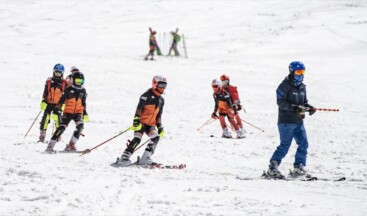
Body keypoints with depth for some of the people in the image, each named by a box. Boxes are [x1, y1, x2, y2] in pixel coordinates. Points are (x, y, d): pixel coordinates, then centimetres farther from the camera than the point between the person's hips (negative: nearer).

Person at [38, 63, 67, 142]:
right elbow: (45, 92, 6)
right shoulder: (49, 81, 4)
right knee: (45, 118, -5)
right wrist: (43, 102, -2)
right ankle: (42, 136, -2)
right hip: (49, 103, 1)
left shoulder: (64, 83, 2)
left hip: (58, 104, -1)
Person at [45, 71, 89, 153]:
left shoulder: (83, 90, 8)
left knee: (80, 126, -23)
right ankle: (50, 146, -11)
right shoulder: (69, 89, -6)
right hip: (68, 112, -3)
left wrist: (85, 113, 19)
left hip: (78, 113, 3)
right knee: (62, 127, -14)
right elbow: (61, 101, -7)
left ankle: (71, 145, -18)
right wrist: (55, 111, -12)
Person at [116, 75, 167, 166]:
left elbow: (158, 115, 21)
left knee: (156, 137, -15)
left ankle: (145, 159, -13)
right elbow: (139, 108, -15)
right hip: (142, 122, -7)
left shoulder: (161, 100, 15)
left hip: (151, 124, 7)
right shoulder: (148, 95, -8)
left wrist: (159, 126, 12)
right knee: (137, 139, -19)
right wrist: (136, 119, -26)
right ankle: (124, 158, -17)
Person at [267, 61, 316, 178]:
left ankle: (299, 167, 17)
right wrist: (293, 107, -28)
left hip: (299, 121, 8)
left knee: (303, 143, 5)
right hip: (286, 121, -8)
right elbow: (280, 102, -17)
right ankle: (272, 168, -3)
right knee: (285, 145, -9)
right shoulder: (285, 86, -9)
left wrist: (309, 107, 1)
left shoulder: (302, 86, 15)